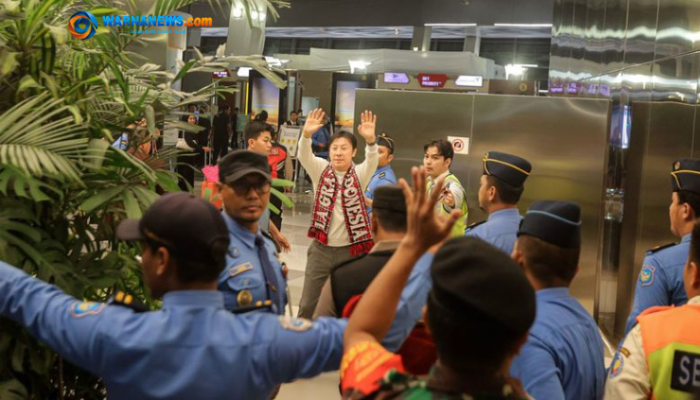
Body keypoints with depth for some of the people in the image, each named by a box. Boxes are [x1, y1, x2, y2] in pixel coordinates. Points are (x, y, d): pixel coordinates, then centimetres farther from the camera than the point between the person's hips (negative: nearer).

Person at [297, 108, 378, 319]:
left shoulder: (359, 174, -3)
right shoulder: (320, 170, -1)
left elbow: (372, 161, -23)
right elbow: (304, 156, -18)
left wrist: (370, 140, -44)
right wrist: (306, 134, -39)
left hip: (350, 250, -1)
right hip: (321, 249, 1)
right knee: (307, 304, 8)